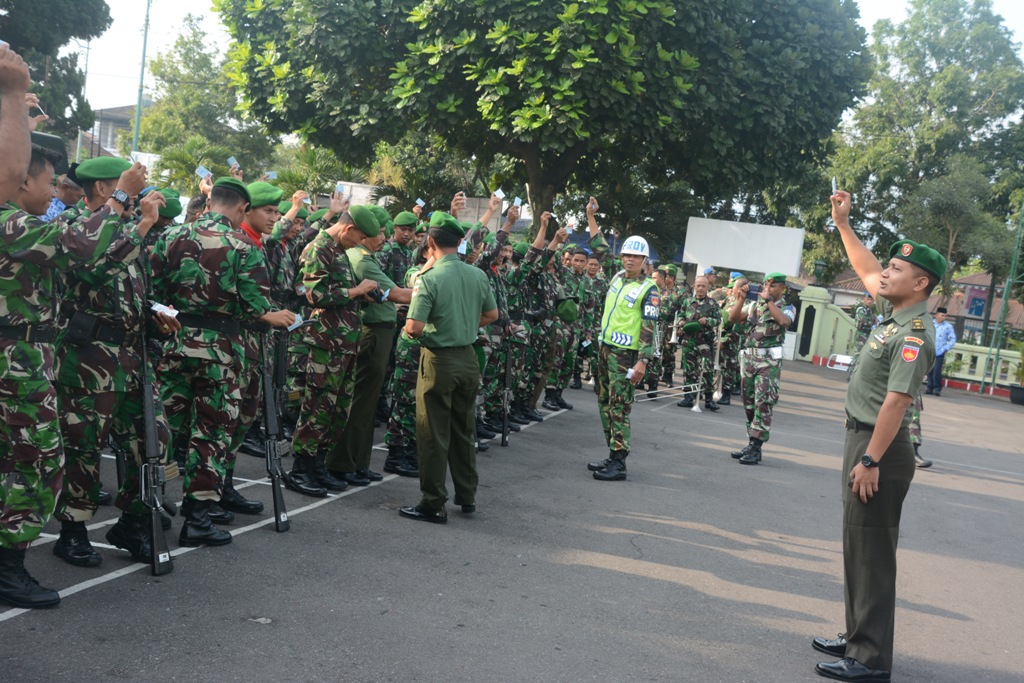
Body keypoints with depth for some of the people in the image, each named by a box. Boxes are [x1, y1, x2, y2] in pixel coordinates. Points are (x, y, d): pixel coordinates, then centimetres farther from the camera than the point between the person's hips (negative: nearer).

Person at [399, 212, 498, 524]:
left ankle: (433, 504, 9)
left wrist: (413, 332, -1)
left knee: (434, 433, 3)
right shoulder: (478, 275, 0)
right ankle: (467, 495, 27)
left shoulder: (429, 278, -18)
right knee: (465, 430, 17)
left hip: (438, 360, -6)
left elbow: (414, 327, -22)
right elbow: (491, 315, 13)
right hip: (468, 358, 6)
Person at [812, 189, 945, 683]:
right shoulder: (895, 313, 9)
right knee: (857, 546, 17)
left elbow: (895, 402, -26)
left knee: (872, 552, -6)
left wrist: (870, 460, -28)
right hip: (862, 439, 10)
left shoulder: (914, 335, -19)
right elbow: (867, 273, 26)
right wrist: (843, 224, 27)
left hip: (880, 448, -10)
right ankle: (858, 637, 28)